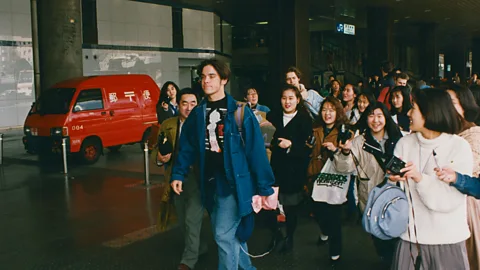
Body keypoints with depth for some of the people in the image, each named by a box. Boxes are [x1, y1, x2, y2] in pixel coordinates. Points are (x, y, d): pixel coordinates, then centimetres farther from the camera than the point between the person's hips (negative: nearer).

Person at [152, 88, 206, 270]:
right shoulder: (167, 125, 6)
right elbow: (156, 150, 8)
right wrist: (159, 157, -14)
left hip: (198, 178, -5)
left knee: (192, 220, -8)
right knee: (183, 221, 16)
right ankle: (199, 247, 38)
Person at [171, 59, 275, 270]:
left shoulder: (239, 111, -10)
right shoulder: (197, 114, 7)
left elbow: (256, 150, -12)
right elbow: (187, 148, 11)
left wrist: (265, 187, -13)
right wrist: (178, 174, -1)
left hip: (234, 182, -6)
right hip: (210, 184, 6)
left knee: (224, 234, -8)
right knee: (232, 233, 17)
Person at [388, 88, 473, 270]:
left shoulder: (459, 147, -10)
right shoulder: (404, 143, 1)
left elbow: (451, 200, -17)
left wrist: (420, 178, -29)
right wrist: (394, 180, -22)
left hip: (447, 241, -3)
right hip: (409, 237, 3)